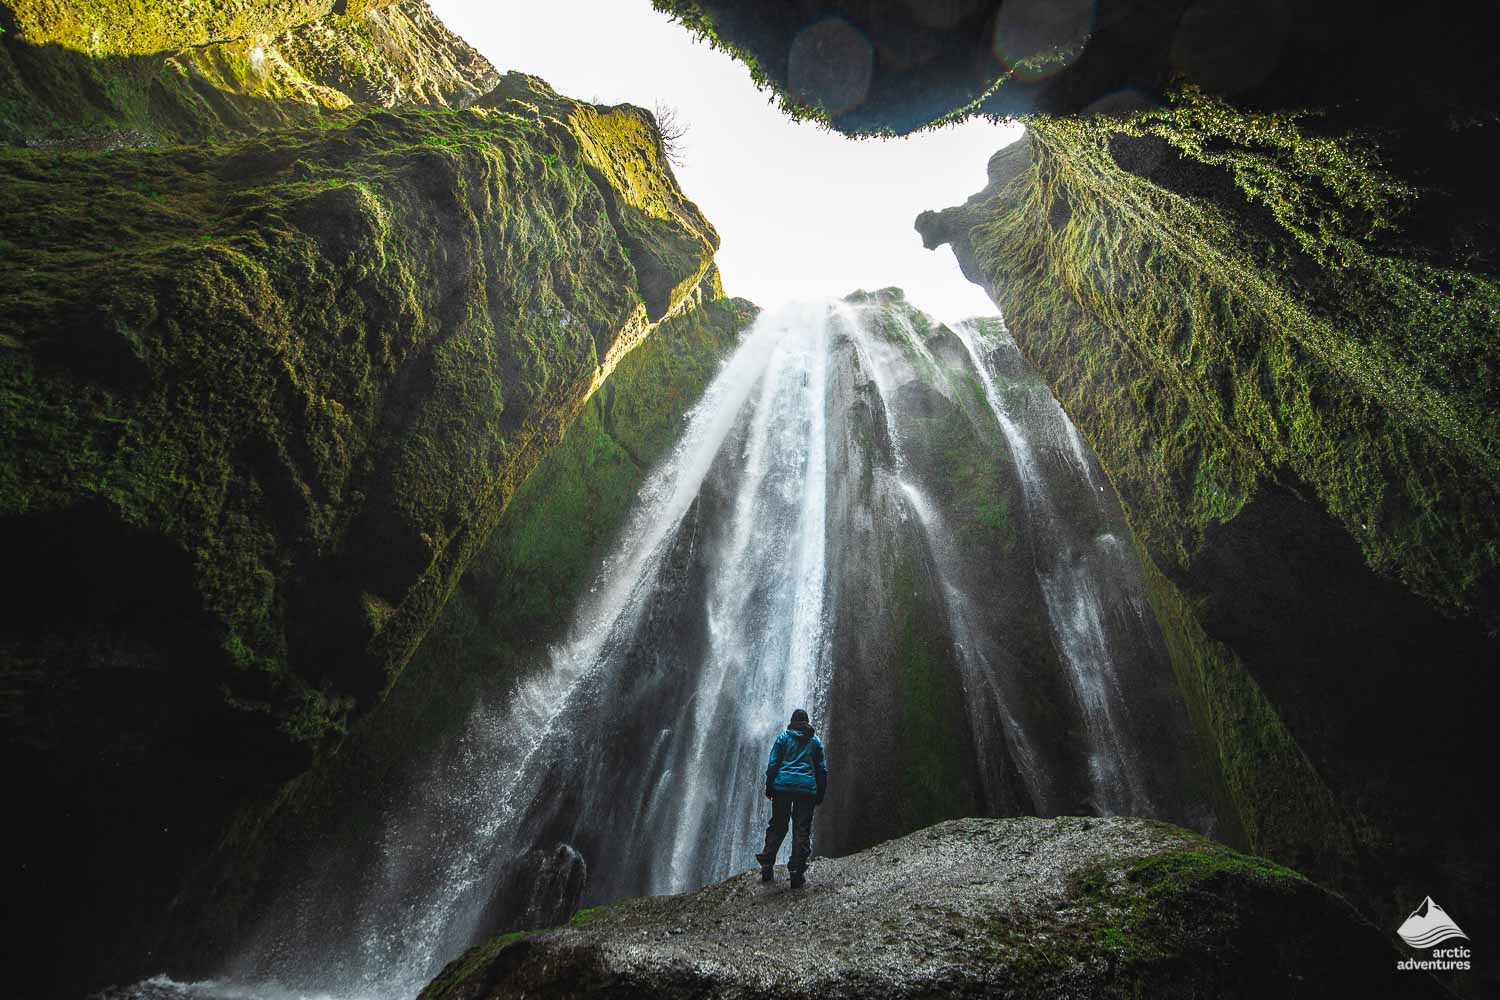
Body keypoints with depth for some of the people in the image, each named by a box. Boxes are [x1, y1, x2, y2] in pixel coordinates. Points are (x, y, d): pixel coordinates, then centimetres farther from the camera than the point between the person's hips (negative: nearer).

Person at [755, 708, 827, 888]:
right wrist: (820, 794, 16)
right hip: (807, 789, 0)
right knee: (802, 831, 2)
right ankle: (796, 871, -4)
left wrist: (769, 787, 7)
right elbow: (822, 769, 13)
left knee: (777, 827, 10)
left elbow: (773, 764, 3)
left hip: (783, 785, 0)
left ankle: (767, 865, 7)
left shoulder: (783, 738, 9)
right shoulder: (815, 741, 14)